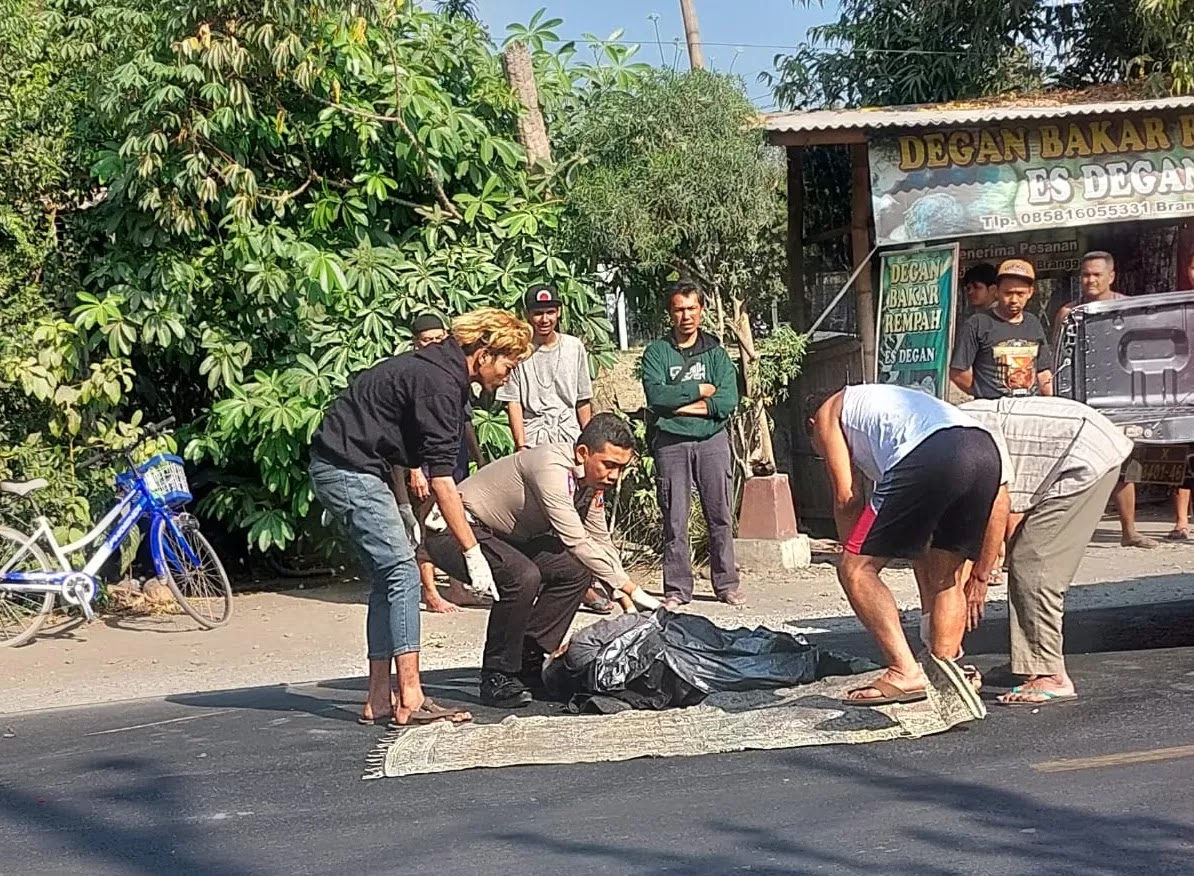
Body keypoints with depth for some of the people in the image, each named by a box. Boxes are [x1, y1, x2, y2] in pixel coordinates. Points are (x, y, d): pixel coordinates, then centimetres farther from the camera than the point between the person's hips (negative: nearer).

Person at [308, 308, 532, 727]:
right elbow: (441, 479, -22)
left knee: (387, 578, 9)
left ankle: (379, 700, 10)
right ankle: (410, 700, -12)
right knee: (403, 574, -12)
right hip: (348, 468, -10)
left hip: (341, 468, 10)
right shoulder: (440, 383, -19)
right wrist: (473, 553, -20)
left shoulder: (437, 367, 12)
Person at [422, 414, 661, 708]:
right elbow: (576, 542, -30)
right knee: (522, 576, -33)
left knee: (576, 571, -2)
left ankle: (527, 662, 4)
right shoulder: (552, 467, -28)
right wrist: (630, 588, -27)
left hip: (502, 536, 10)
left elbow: (601, 543, 7)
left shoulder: (592, 480, 0)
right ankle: (496, 677, -17)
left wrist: (624, 596, -4)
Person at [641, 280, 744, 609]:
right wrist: (700, 390, -6)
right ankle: (677, 589, 6)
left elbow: (729, 399, -3)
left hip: (712, 440, 1)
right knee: (674, 520, 0)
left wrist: (689, 406, -10)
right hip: (671, 443, -1)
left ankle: (727, 585, 10)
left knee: (721, 517, 2)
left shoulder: (716, 351, 10)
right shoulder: (657, 352, 6)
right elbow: (656, 396, -10)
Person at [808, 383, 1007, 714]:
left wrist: (852, 554, 26)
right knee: (945, 575, 25)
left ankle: (905, 673, -5)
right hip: (986, 450, 7)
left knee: (856, 569, 4)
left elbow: (847, 498, 15)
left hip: (930, 457, -7)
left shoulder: (828, 412, 27)